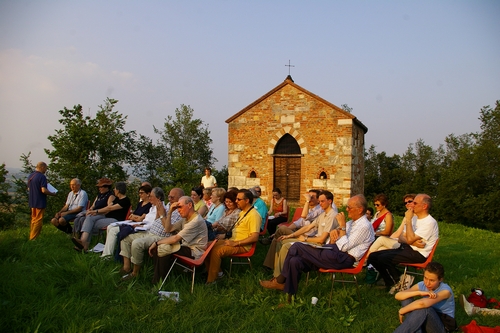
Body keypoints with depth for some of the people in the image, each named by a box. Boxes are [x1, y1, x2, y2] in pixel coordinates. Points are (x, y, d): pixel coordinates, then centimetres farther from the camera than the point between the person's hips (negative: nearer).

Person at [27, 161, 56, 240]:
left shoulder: (30, 176, 8)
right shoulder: (42, 176, -18)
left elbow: (28, 188, 17)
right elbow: (44, 190, -24)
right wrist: (53, 194, -10)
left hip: (32, 202, 8)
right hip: (40, 202, -8)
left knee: (34, 219, 18)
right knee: (38, 221, -1)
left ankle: (31, 237, 24)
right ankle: (33, 239, 0)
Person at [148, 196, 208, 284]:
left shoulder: (196, 221, -21)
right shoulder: (185, 219, 11)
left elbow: (175, 239, -23)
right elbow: (168, 229, 13)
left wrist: (157, 243, -12)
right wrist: (170, 212, 2)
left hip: (194, 252, -10)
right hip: (186, 247, 10)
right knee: (156, 248, -2)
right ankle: (157, 279, 5)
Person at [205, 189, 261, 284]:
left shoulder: (253, 215, -18)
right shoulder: (243, 212, 15)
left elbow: (255, 237, -25)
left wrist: (235, 243, -23)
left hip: (243, 246, -10)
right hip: (233, 240, 10)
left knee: (216, 251, -28)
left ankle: (211, 281, -14)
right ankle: (216, 271, 10)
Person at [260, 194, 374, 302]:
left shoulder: (364, 226, -10)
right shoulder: (353, 222, 18)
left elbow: (344, 247, -17)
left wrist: (342, 226, -14)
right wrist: (335, 230, 2)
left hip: (343, 259, -9)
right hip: (335, 253, 9)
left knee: (297, 247, -16)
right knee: (295, 261, -9)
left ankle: (280, 281, 0)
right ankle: (289, 298, -3)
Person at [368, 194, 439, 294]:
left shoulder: (429, 222, -13)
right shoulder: (414, 218, 14)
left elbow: (410, 239, -23)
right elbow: (401, 238, 8)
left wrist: (408, 220, -15)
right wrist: (413, 242, -14)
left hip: (418, 254, -9)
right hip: (405, 248, 9)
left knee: (383, 258, -27)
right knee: (373, 256, -6)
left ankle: (399, 281, -2)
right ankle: (392, 284, 0)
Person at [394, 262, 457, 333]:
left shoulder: (445, 290, -20)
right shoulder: (421, 285, -5)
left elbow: (422, 303, -37)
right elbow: (397, 295, -17)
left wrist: (402, 311, -26)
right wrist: (419, 292, -29)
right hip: (426, 322, 5)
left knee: (424, 307, -35)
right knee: (407, 298, -16)